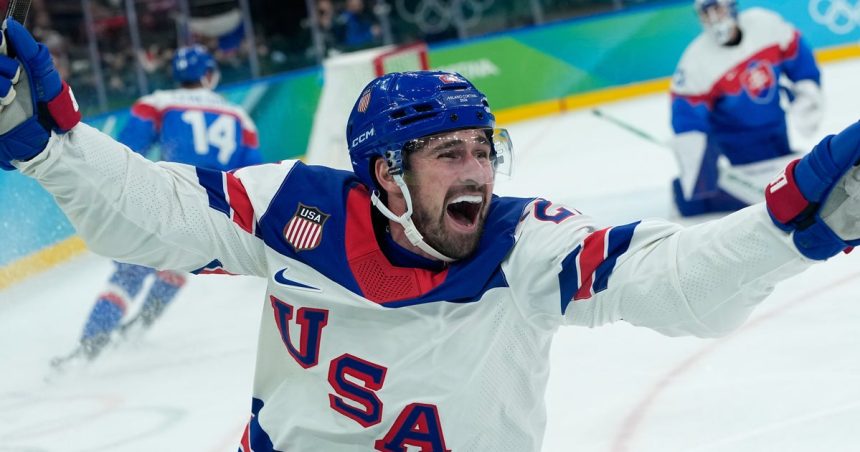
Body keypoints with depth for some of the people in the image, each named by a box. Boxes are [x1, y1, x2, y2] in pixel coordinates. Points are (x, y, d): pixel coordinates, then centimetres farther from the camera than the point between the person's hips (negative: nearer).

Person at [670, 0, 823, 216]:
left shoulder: (766, 24, -17)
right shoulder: (697, 61, -25)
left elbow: (797, 55, 0)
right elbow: (687, 115, -25)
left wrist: (807, 92, -1)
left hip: (774, 125, 5)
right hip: (738, 139, -5)